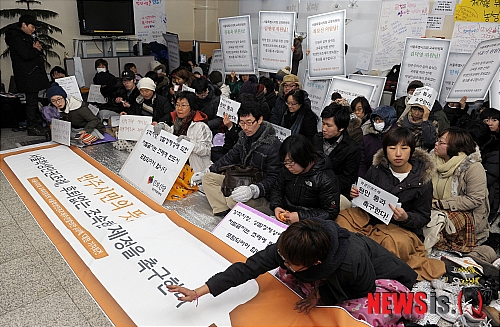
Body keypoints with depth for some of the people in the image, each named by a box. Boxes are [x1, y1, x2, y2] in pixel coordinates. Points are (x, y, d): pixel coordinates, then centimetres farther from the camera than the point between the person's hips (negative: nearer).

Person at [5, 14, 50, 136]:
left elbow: (34, 54, 19)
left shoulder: (26, 37, 19)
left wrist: (37, 48, -3)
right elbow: (26, 55, -23)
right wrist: (36, 49, -4)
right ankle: (32, 127, 1)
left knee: (34, 100, 14)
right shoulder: (16, 37, -12)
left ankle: (37, 124, 22)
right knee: (32, 101, -6)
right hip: (28, 76, -10)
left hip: (34, 75, 10)